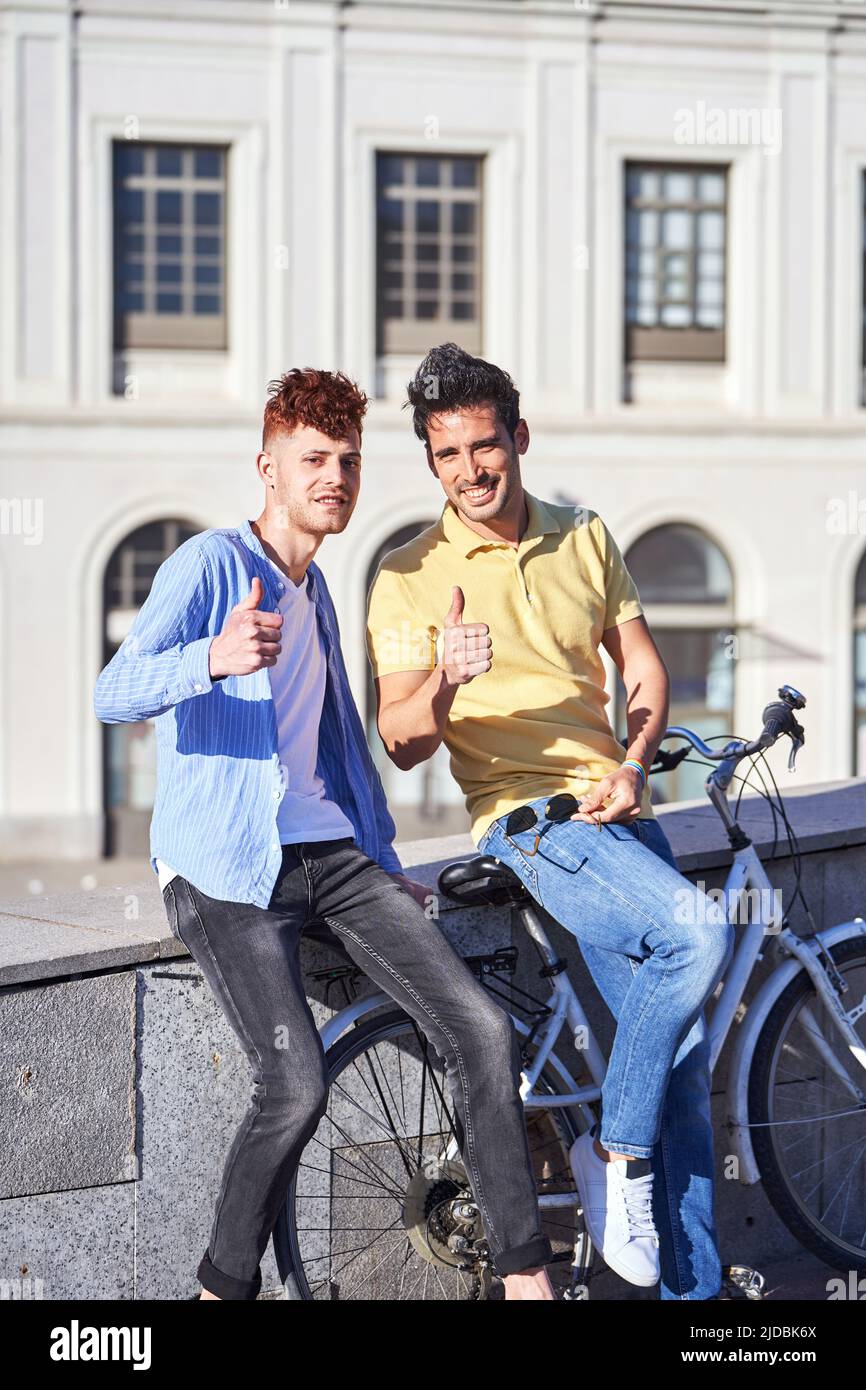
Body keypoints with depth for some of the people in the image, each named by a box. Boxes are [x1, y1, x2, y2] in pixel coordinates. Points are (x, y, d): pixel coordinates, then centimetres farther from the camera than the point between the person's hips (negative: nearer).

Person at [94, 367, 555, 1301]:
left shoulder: (314, 592, 20)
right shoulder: (211, 564, -6)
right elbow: (113, 695, -22)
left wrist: (387, 868, 28)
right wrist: (213, 658, -42)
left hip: (333, 856, 7)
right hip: (226, 868, -7)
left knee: (483, 1032, -10)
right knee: (297, 1085, -24)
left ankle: (526, 1278, -3)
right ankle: (224, 1288, -2)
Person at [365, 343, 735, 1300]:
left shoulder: (585, 539, 10)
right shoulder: (411, 578, -5)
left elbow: (642, 664, 17)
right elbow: (402, 744, -10)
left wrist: (633, 765, -2)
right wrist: (442, 683, -32)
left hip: (621, 814, 6)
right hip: (530, 819, -5)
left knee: (684, 1063, 2)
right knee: (699, 931, -30)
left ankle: (693, 1288, 11)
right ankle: (615, 1152, -13)